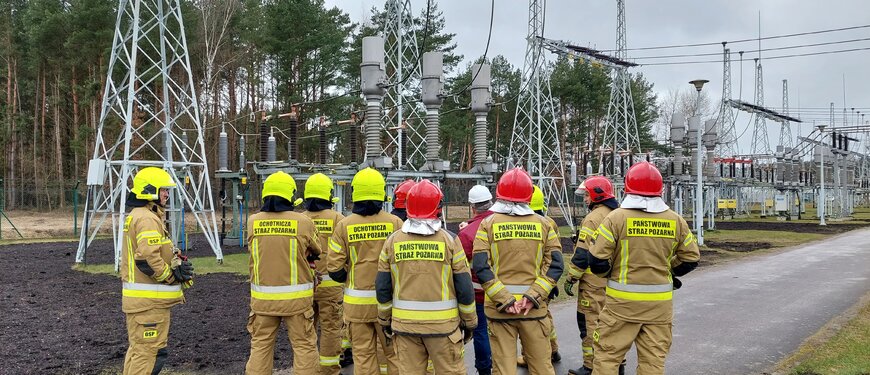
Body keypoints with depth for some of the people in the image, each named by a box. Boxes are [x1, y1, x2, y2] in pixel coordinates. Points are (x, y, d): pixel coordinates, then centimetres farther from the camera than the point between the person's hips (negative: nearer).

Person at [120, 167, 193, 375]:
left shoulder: (136, 216, 17)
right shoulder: (147, 219, -17)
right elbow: (148, 258, -27)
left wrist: (177, 264, 5)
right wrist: (173, 275, -13)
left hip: (137, 297, 11)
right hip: (149, 299, -11)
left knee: (138, 348, 19)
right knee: (147, 350, -5)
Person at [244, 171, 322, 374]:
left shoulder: (253, 222, -3)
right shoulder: (303, 222, -11)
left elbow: (256, 251, 9)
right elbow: (316, 252, 3)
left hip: (262, 297, 3)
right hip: (296, 297, -3)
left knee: (260, 345, 14)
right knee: (304, 346, 8)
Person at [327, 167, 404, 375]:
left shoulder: (344, 225, -5)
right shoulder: (394, 223, -8)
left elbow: (334, 267, -5)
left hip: (356, 303, 1)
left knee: (363, 355, 10)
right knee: (394, 353, 10)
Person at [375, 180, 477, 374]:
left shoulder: (393, 241, 0)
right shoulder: (449, 240, -6)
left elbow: (382, 287, 5)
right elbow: (464, 287, -3)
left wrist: (385, 320, 17)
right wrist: (469, 322, 8)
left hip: (404, 323, 3)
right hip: (443, 324, -2)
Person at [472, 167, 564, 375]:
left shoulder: (488, 224, -1)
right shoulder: (543, 224, 3)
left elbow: (481, 267, -11)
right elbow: (555, 265, -5)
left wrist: (504, 300, -12)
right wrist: (533, 296, -10)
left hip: (499, 308, -1)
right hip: (535, 309, 1)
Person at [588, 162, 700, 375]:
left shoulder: (616, 218, -11)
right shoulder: (675, 221, 1)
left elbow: (597, 261, -12)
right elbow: (691, 259, 8)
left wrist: (609, 274, 8)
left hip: (622, 301, -3)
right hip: (660, 302, 4)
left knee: (607, 356, 6)